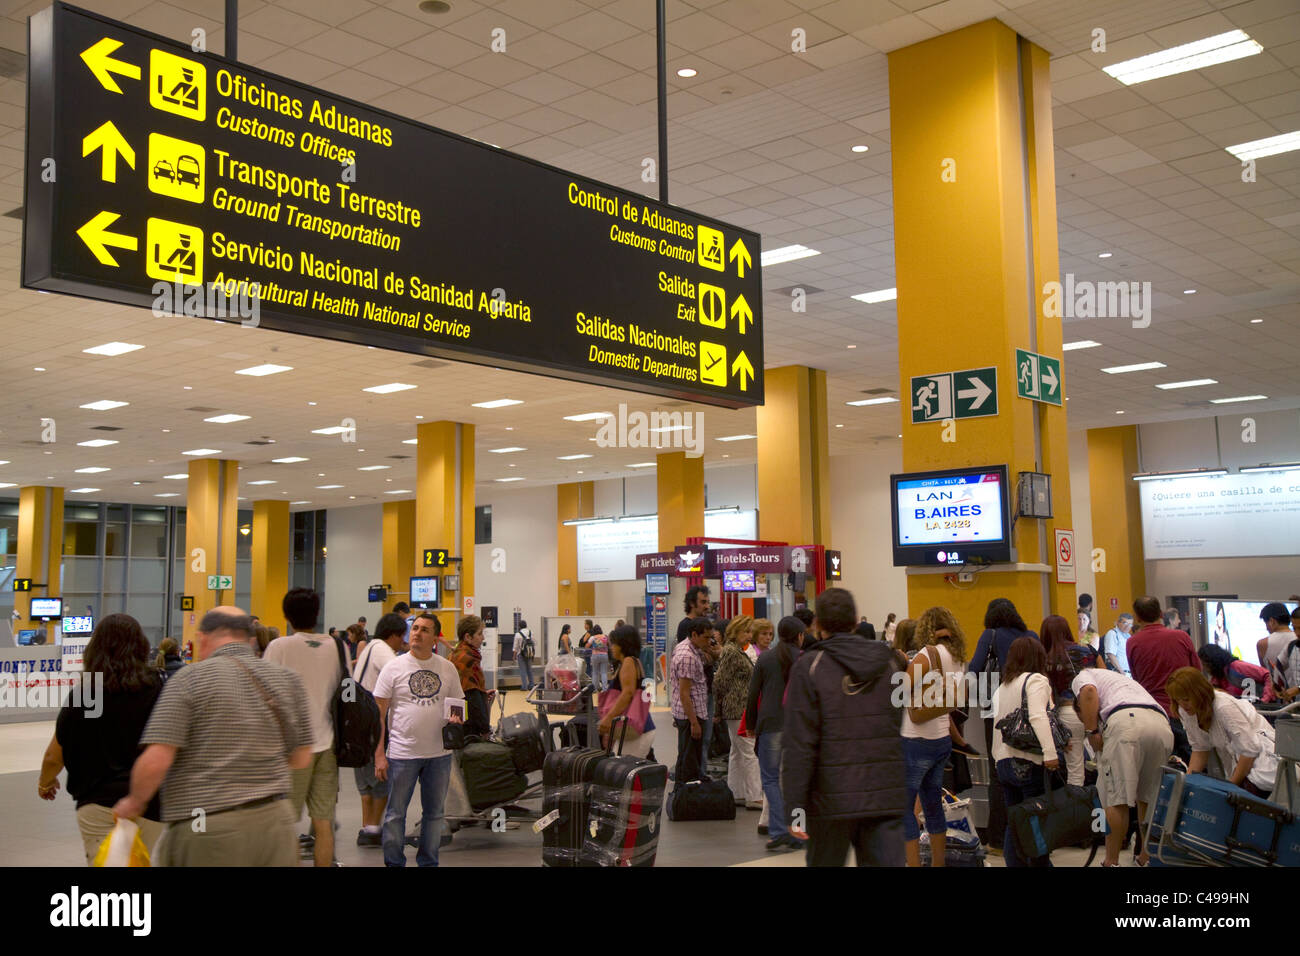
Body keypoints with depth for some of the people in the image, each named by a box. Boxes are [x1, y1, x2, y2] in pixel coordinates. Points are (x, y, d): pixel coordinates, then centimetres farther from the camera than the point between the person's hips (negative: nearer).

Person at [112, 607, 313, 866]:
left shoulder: (190, 678, -7)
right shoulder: (287, 679, 5)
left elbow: (155, 761, -12)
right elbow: (301, 759, 9)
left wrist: (134, 803, 6)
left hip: (207, 830, -4)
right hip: (274, 822, 4)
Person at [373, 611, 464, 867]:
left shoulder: (447, 668, 5)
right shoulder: (394, 667, -4)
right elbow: (378, 713, -4)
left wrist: (456, 718, -9)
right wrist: (379, 754, -10)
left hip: (439, 754, 3)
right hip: (402, 753, -3)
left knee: (434, 812, 13)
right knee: (395, 814, 4)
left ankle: (428, 862, 28)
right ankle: (394, 862, 19)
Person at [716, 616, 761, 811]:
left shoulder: (737, 651, 16)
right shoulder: (731, 652, -16)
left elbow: (720, 681, 21)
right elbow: (720, 681, -19)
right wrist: (724, 702, -7)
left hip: (735, 711, 10)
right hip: (738, 710, -10)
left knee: (737, 752, 13)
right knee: (749, 753, -7)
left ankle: (736, 795, 19)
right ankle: (753, 797, -4)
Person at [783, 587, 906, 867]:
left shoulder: (809, 667, -7)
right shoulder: (887, 663, 7)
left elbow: (799, 743, -11)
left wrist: (794, 807, -9)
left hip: (833, 799, -3)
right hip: (886, 798, 3)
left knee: (824, 862, 15)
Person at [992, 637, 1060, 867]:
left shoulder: (1002, 686, 18)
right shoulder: (1036, 680, -5)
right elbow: (1038, 716, -20)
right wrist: (1050, 752, -25)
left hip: (1004, 762, 7)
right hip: (1030, 762, -7)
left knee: (1014, 822, 12)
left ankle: (1014, 862, 14)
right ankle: (1040, 863, 1)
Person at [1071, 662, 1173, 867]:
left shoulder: (1082, 677, 27)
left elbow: (1089, 691, -3)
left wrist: (1091, 731, 1)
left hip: (1126, 721, -7)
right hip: (1162, 725, 7)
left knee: (1116, 798, 1)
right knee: (1149, 798, 21)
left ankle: (1111, 862, 4)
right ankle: (1147, 858, 24)